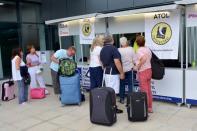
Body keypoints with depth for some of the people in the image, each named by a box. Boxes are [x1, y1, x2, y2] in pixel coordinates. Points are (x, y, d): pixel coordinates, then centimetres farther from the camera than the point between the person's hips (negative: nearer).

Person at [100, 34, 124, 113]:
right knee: (113, 92, -2)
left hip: (106, 72, 8)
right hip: (113, 73, -8)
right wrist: (122, 73, -14)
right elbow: (117, 62, -21)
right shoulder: (113, 48, -14)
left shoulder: (102, 50, 11)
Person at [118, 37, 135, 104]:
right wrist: (133, 65, 16)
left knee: (122, 84, 10)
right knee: (130, 84, 8)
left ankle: (122, 99, 18)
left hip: (122, 69, -1)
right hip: (129, 69, 1)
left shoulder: (119, 50, -12)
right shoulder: (131, 49, -7)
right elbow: (134, 59, -3)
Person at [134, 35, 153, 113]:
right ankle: (150, 108, 23)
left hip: (142, 72, -8)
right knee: (149, 90, 14)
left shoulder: (139, 50, -15)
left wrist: (137, 67, -21)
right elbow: (150, 58, 11)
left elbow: (144, 59, -32)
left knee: (144, 91, 0)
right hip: (149, 70, 8)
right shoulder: (148, 49, 8)